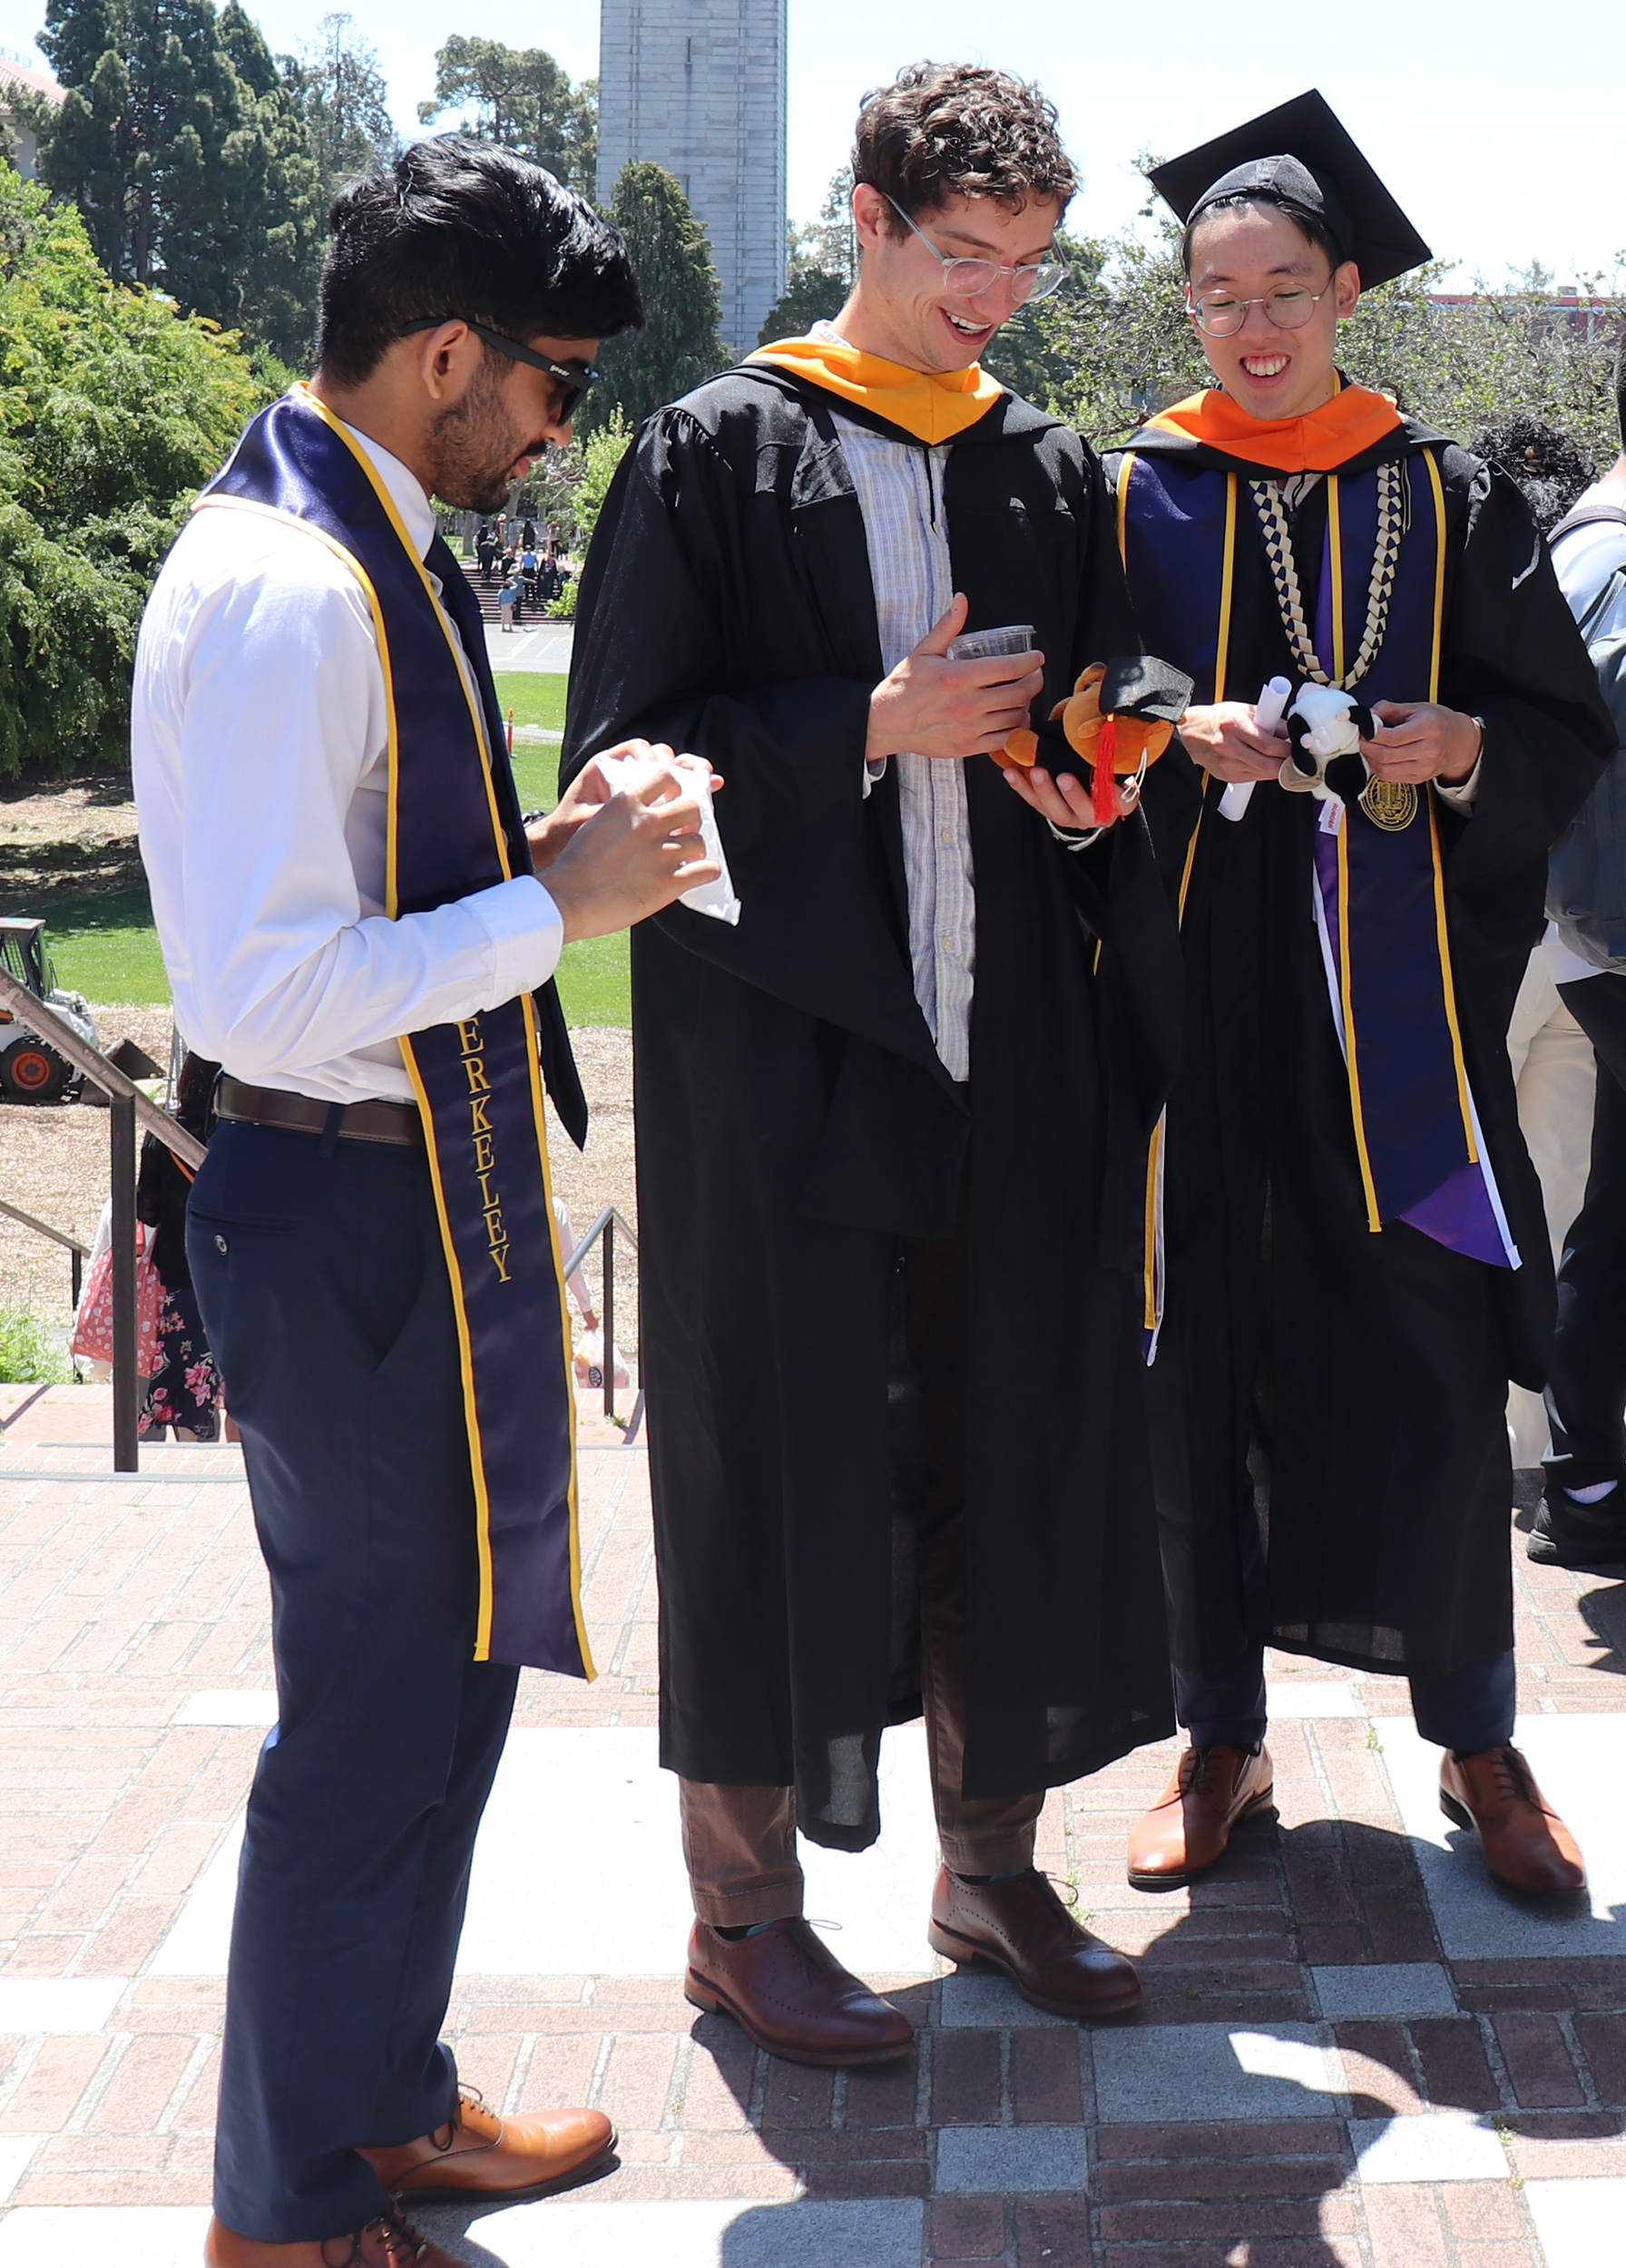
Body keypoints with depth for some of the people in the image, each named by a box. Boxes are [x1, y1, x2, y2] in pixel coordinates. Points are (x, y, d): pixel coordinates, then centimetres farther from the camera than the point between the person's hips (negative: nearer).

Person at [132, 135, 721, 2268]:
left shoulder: (377, 552, 10)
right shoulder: (286, 590, -22)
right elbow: (263, 989, -28)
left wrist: (553, 849, 3)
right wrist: (559, 900, -20)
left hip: (444, 1203, 10)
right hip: (359, 1229, -10)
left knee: (443, 1687, 21)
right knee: (375, 1724, 4)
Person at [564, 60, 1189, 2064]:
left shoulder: (1050, 472, 12)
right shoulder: (720, 453, -2)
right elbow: (625, 750, -7)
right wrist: (874, 729, -16)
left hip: (1005, 1045, 5)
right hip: (783, 1049, -5)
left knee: (1005, 1447, 10)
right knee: (779, 1460, 2)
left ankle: (990, 1859, 27)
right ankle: (739, 1904, 17)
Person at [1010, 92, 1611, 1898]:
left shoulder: (1448, 499, 7)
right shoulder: (1134, 497, 5)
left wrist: (1463, 748, -13)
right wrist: (1183, 740, -16)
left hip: (1395, 1000, 0)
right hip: (1197, 985, 0)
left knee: (1434, 1363, 1)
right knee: (1204, 1360, 3)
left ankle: (1475, 1734, 20)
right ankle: (1220, 1733, 20)